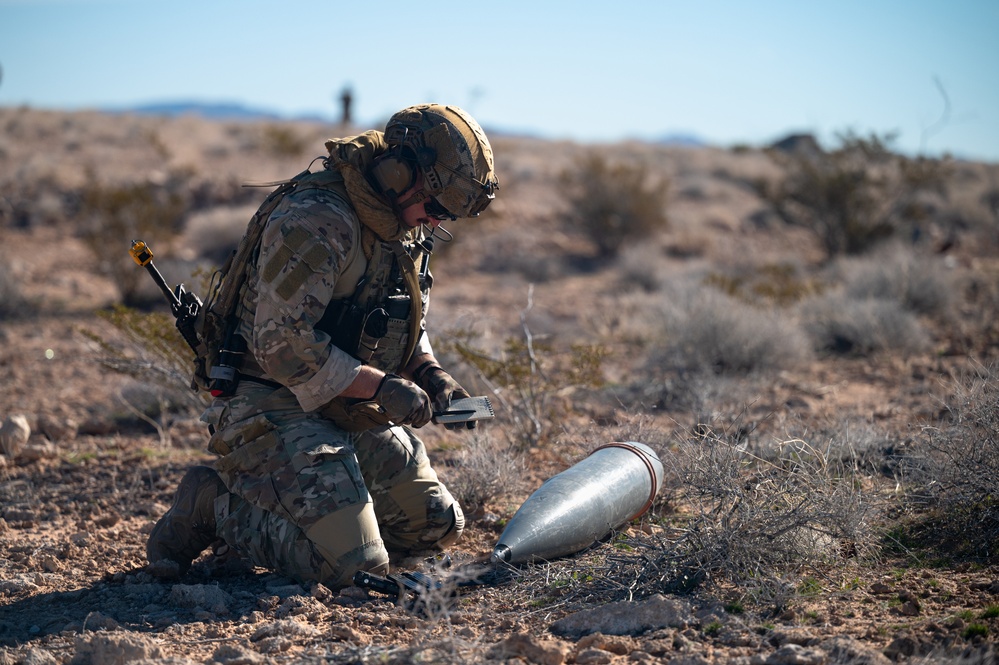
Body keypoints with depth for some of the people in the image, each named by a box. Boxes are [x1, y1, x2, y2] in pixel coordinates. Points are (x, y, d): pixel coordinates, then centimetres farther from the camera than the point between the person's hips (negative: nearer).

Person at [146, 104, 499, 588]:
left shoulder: (404, 229, 7)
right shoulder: (315, 221, -23)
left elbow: (406, 323, 21)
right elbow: (282, 344, -26)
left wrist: (430, 373, 1)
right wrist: (380, 386, -22)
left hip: (354, 414, 10)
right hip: (275, 409, -10)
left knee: (437, 527, 14)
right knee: (352, 565, -20)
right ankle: (217, 505, 0)